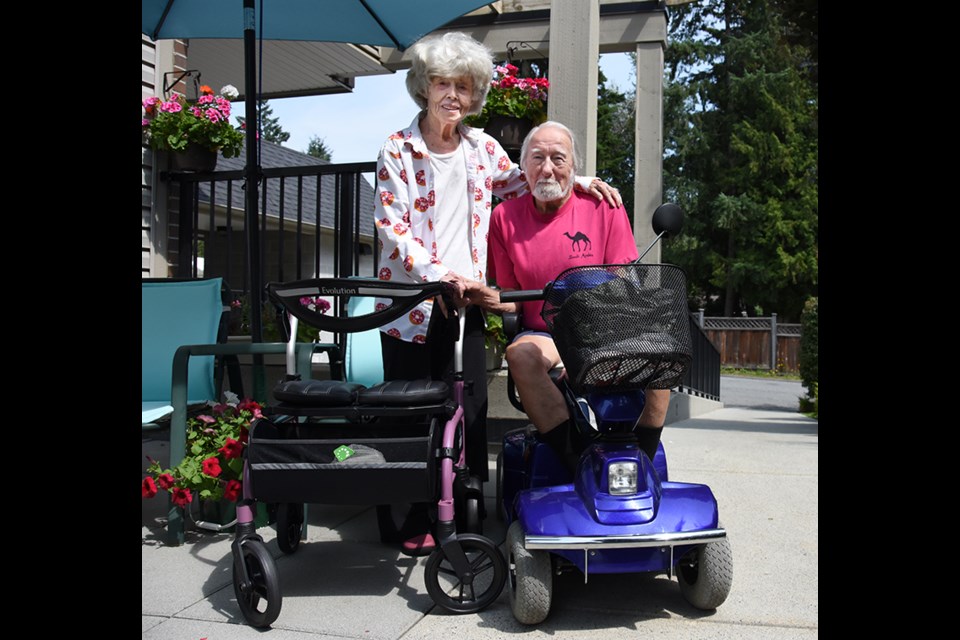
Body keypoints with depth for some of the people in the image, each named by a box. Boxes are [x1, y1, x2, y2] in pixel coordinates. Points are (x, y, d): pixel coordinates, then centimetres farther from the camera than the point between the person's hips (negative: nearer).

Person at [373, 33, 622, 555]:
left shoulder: (482, 147, 10)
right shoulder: (397, 150, -2)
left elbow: (519, 183, 26)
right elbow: (391, 228, -10)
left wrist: (576, 180, 12)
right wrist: (439, 274, -23)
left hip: (465, 302, 4)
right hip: (411, 304, -3)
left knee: (469, 409, 3)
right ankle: (415, 521, 15)